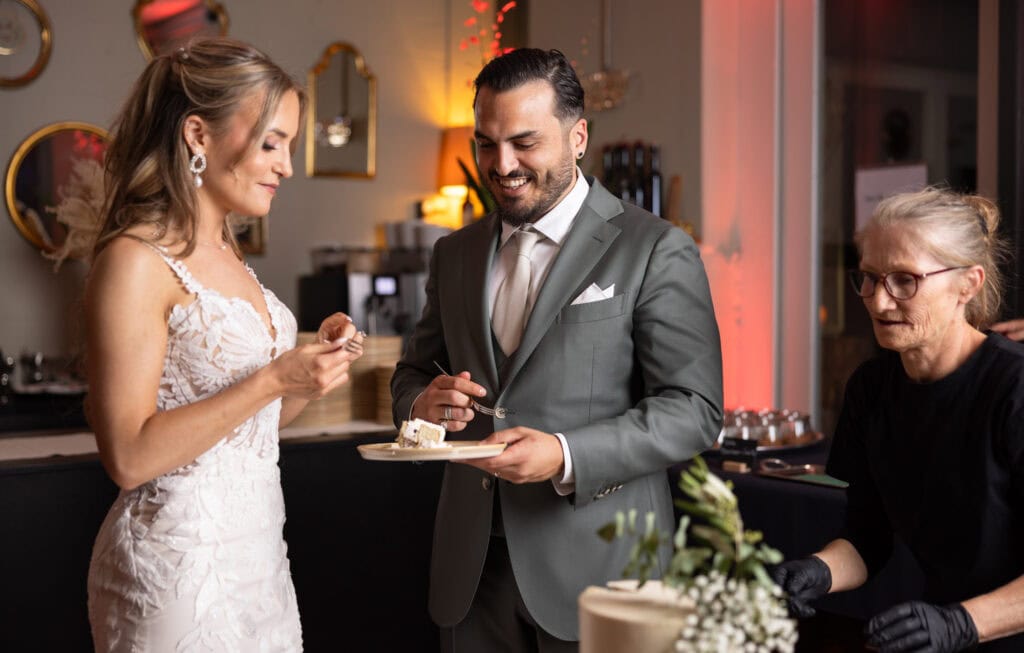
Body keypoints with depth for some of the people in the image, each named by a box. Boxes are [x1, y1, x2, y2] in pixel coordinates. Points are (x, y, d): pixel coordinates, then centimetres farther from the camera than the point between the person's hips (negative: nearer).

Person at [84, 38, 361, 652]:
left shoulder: (225, 252, 9)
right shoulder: (135, 261, -16)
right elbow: (130, 456, -20)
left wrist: (314, 365, -1)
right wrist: (273, 379, -22)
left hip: (257, 546, 8)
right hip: (180, 554, -8)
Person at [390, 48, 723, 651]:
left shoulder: (657, 251, -7)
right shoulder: (454, 253, 10)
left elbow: (695, 409, -11)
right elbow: (413, 372, 17)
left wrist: (567, 456, -23)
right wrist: (424, 404, -7)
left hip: (597, 564, -4)